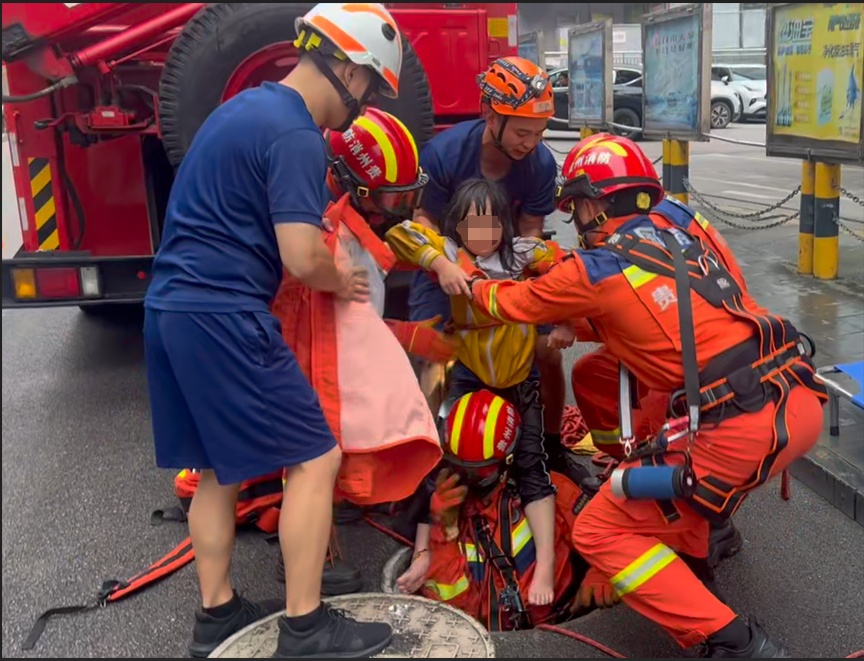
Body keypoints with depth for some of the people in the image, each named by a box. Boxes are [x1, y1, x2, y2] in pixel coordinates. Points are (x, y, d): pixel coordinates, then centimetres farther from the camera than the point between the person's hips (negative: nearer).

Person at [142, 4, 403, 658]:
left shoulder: (245, 106, 17)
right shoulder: (297, 137, -13)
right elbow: (303, 258, -20)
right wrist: (341, 281, 2)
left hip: (172, 308, 10)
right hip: (223, 318, -10)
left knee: (219, 468, 17)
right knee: (315, 458, -1)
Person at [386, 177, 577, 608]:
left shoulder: (521, 252, -9)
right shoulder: (449, 252, -7)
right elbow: (400, 234, -17)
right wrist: (440, 264, -29)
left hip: (520, 378, 0)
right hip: (469, 374, 1)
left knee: (532, 464, -2)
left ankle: (545, 567, 1)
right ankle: (424, 554, 7)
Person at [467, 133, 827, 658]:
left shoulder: (594, 271, -2)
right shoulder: (684, 220, 13)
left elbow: (509, 303, 15)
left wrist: (472, 282, 36)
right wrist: (579, 320, 27)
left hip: (743, 431, -7)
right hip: (805, 400, 8)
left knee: (600, 532, 7)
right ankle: (689, 557, 36)